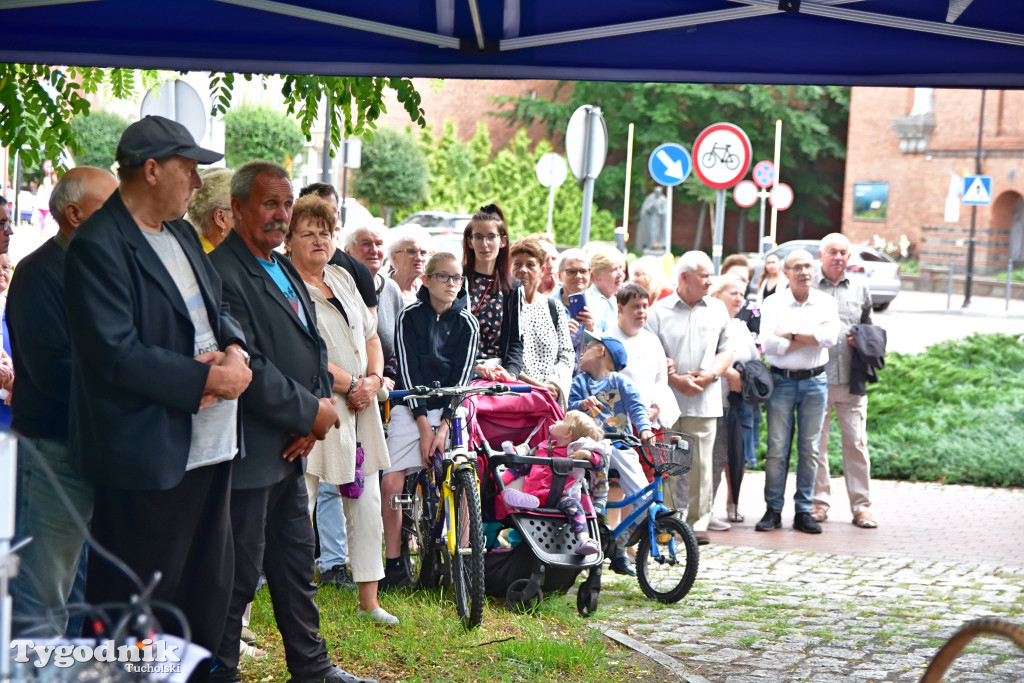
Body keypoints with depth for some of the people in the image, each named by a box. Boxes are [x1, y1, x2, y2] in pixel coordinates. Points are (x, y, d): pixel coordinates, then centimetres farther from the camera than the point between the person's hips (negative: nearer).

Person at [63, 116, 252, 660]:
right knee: (136, 601, 1)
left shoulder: (181, 234, 14)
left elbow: (216, 305, 19)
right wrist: (206, 380, -19)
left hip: (208, 444, 9)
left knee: (208, 590, 17)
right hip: (146, 452, -9)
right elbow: (117, 353, -22)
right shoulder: (97, 247, -15)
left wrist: (235, 350, -3)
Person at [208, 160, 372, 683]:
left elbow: (313, 347, 15)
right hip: (248, 453, -10)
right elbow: (247, 367, -24)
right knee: (239, 573, 0)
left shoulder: (286, 272, 15)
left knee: (297, 562, 19)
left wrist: (317, 406, -2)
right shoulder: (222, 274, -17)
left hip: (292, 446, 10)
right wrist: (311, 412, -15)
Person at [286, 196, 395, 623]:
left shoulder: (343, 278, 17)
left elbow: (370, 336, 20)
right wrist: (350, 385, -13)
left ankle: (369, 599, 19)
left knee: (367, 500, 9)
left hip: (359, 409, 8)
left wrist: (374, 379, 3)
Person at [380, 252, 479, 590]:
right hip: (412, 408, -1)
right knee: (391, 483, -11)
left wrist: (444, 427, -14)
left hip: (452, 410, 1)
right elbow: (408, 371, -6)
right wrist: (424, 425, -13)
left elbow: (462, 378, -3)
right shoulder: (410, 317, 0)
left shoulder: (467, 324, 3)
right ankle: (394, 566, 0)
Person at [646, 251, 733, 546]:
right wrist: (676, 380, -9)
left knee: (700, 463, -2)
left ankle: (698, 524, 6)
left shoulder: (717, 309, 14)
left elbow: (726, 351, 15)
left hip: (703, 401, 2)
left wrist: (711, 374, -3)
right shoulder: (659, 311, 4)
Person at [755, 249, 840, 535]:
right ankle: (773, 510, 7)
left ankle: (803, 511, 12)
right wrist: (811, 336, -10)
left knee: (809, 448, 4)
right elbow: (769, 344, -12)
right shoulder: (773, 303, 1)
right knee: (777, 448, -2)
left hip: (815, 381, 2)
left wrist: (790, 333, -12)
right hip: (781, 380, -1)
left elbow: (829, 338, -12)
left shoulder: (827, 303, 6)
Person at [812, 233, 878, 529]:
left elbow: (868, 326, 24)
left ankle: (861, 506, 5)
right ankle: (819, 502, 12)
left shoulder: (859, 288, 15)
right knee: (815, 443, 2)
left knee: (856, 442, -1)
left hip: (851, 380, 2)